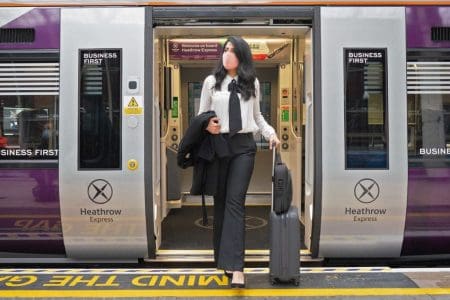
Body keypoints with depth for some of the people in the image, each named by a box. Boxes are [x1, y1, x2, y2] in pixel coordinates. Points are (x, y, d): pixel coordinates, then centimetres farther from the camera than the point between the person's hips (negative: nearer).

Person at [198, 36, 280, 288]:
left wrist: (271, 133, 2)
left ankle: (235, 267, -14)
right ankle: (224, 257, 20)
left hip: (244, 146, 0)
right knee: (220, 201, 6)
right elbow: (201, 114, 10)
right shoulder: (211, 81, 6)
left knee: (235, 202, -10)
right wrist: (206, 125, -12)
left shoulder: (252, 82, 11)